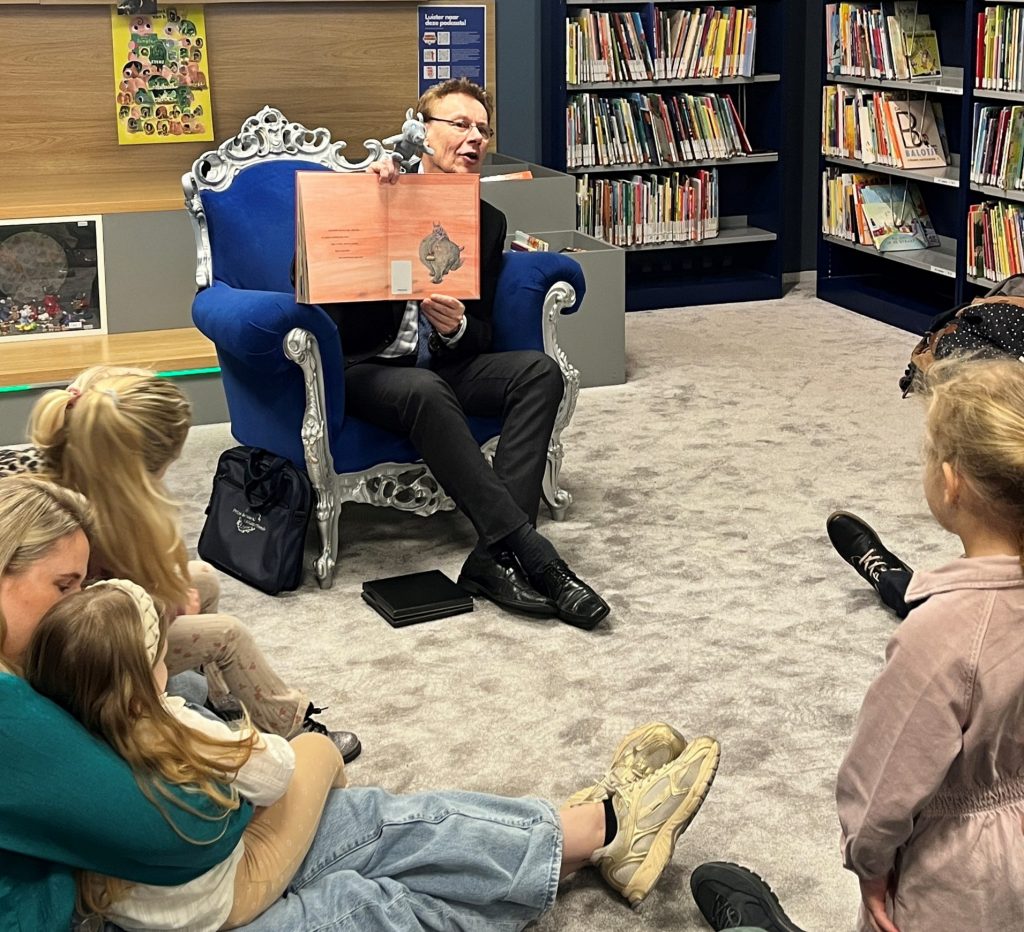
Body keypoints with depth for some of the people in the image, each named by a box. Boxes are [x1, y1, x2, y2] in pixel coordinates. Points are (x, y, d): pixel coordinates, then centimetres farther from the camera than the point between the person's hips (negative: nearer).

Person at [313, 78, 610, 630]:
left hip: (444, 366, 5)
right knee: (427, 391, -38)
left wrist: (457, 328, -18)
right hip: (366, 369, -5)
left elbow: (482, 333, 8)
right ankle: (535, 558, -38)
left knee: (539, 371, -22)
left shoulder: (487, 221, 11)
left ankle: (494, 558, -32)